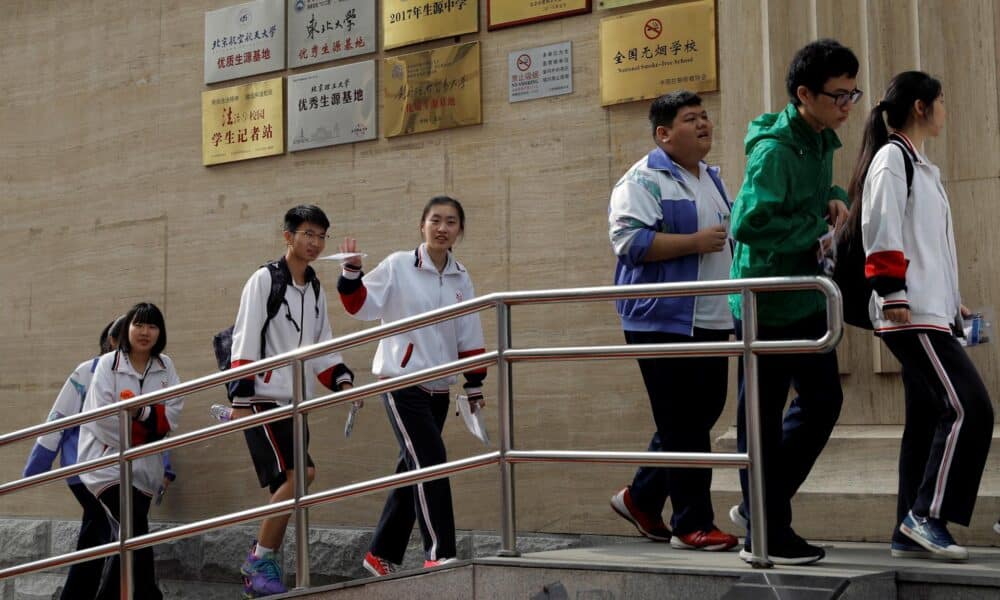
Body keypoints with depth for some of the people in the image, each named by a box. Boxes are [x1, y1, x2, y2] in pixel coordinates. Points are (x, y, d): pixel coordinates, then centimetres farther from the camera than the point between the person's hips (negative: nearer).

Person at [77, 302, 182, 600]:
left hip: (144, 465, 5)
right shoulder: (108, 364, -4)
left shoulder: (165, 366, 6)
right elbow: (101, 418, -13)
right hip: (108, 460, -5)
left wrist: (141, 411, -20)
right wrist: (146, 430, -10)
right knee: (136, 529, -18)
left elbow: (171, 415, -3)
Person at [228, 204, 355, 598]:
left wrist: (341, 380, 3)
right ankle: (261, 561, -8)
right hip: (264, 399, -7)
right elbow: (245, 342, -11)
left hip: (296, 403, 7)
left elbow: (321, 347, 20)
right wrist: (241, 398, -17)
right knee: (300, 474, -19)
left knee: (288, 488, 4)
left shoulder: (316, 291, 17)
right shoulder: (264, 280, -5)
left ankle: (259, 567, 14)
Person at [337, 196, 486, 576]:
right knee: (430, 462, -16)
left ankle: (382, 554, 22)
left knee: (412, 470, 10)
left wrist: (474, 384, 10)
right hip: (402, 382, -6)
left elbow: (469, 338, 11)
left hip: (438, 388, 6)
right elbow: (362, 305, -8)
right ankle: (439, 554, -11)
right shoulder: (398, 266, -6)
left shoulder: (460, 279, 8)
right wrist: (351, 274, -23)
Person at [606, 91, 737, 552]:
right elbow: (627, 239, -21)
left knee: (701, 415, 12)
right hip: (665, 321, -9)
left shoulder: (712, 179, 19)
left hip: (710, 320, 9)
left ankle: (641, 498, 27)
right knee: (684, 426, -4)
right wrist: (696, 241, -19)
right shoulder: (643, 180, -8)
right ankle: (692, 524, 5)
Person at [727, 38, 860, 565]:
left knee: (822, 401, 14)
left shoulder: (821, 142, 11)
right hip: (767, 299, -10)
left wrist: (834, 200, 4)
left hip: (807, 298, 10)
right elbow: (749, 222, -29)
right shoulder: (775, 150, -19)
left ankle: (760, 507, 25)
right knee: (763, 417, 0)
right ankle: (765, 535, 10)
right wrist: (816, 233, -20)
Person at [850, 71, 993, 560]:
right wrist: (893, 294, -21)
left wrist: (951, 300, 23)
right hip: (911, 314, -10)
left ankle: (909, 533, 11)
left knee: (928, 418, 8)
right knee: (969, 408, -15)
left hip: (928, 311, 10)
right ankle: (926, 515, -10)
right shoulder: (891, 158, -7)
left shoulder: (918, 165, 22)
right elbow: (881, 231, -16)